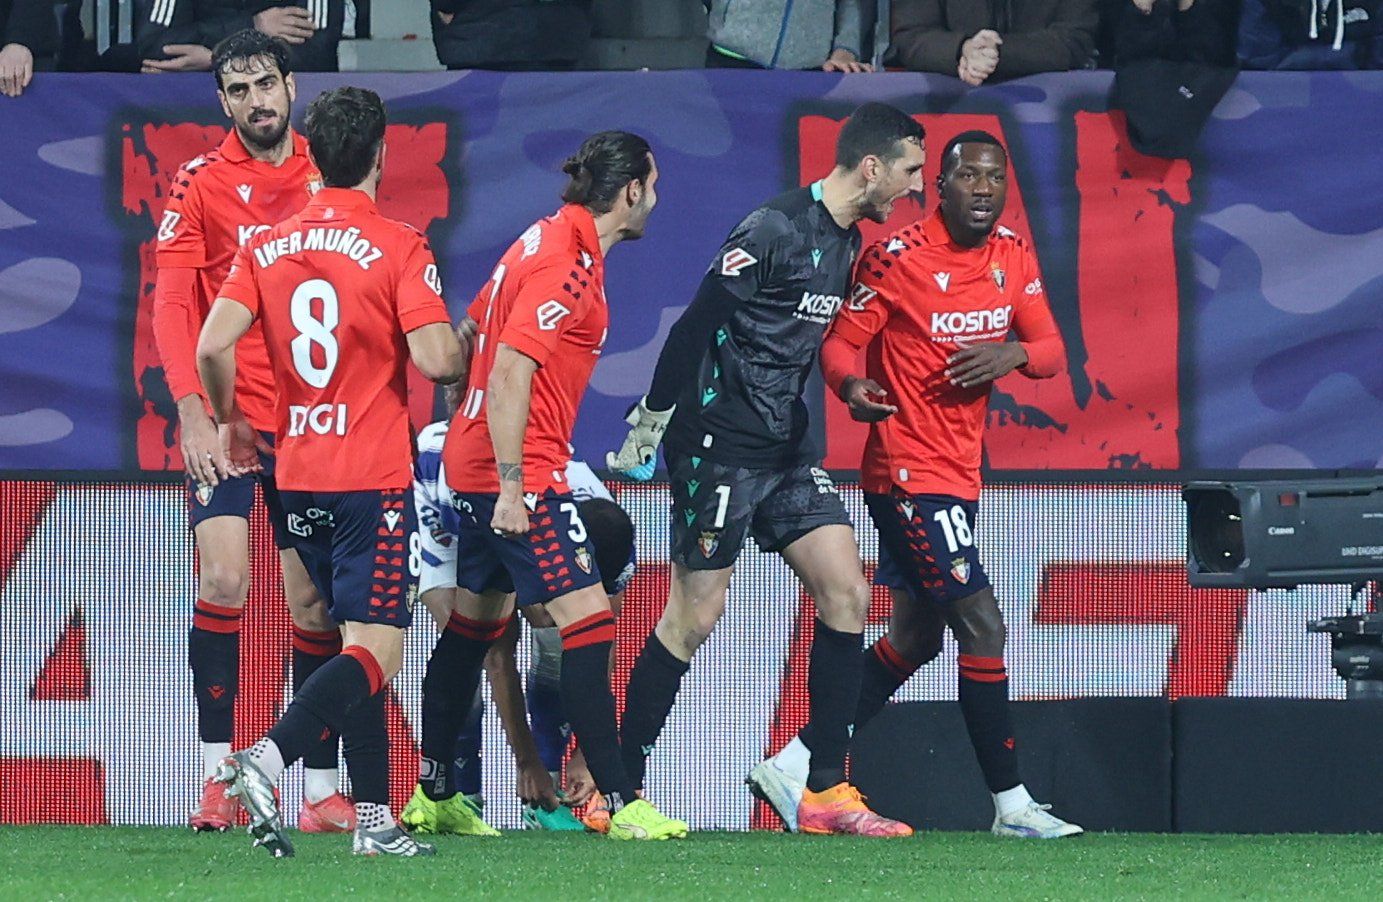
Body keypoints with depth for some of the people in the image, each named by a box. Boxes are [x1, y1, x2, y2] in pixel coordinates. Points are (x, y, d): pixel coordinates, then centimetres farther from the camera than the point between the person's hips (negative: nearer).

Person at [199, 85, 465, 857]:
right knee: (378, 653, -8)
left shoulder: (269, 247, 5)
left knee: (359, 645, 15)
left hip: (299, 477, 6)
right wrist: (467, 358, 6)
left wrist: (232, 422, 15)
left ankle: (373, 816, 12)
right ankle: (268, 760, -29)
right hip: (374, 476, -6)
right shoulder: (398, 247, -9)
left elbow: (212, 346, -2)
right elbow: (435, 358, -17)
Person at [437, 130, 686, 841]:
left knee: (473, 622, 17)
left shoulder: (544, 241, 12)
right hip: (523, 472, -11)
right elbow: (510, 372, -23)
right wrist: (512, 484, -24)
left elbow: (472, 333, 21)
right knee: (586, 620, -11)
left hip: (475, 463, 11)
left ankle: (434, 793, 23)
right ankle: (621, 803, -13)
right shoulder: (568, 265, -18)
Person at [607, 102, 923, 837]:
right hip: (720, 441, -9)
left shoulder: (846, 243, 10)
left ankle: (826, 792, 2)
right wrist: (654, 417, -15)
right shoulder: (774, 232, -17)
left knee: (846, 592, -1)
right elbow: (695, 326, -16)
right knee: (696, 614, -5)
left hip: (786, 447, 9)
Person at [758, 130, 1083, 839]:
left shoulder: (1012, 256, 7)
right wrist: (851, 385, -32)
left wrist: (1013, 352, -15)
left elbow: (1052, 350, 7)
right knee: (982, 626, -12)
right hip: (909, 468, -9)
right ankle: (1011, 804, -6)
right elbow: (840, 342, -10)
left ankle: (795, 767, 23)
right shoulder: (897, 258, -13)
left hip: (959, 472, 9)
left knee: (916, 638, 16)